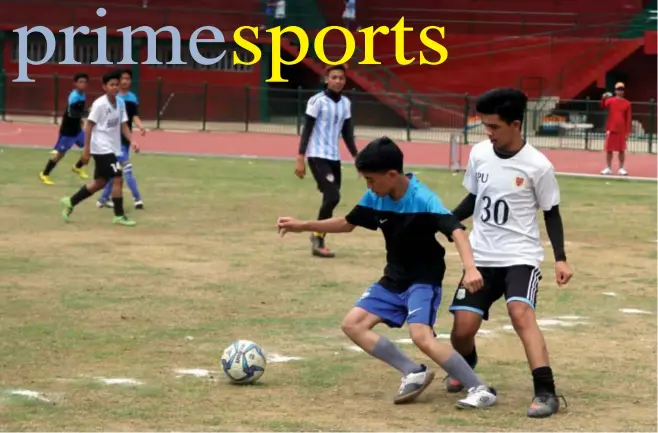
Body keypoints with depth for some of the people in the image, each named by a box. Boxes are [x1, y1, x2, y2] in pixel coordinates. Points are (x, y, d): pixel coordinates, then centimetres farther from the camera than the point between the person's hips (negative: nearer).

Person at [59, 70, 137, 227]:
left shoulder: (120, 103, 6)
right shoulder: (100, 104, -15)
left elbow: (123, 125, 10)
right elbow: (88, 126, -13)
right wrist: (86, 149, -15)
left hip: (112, 148, 8)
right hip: (102, 148, -8)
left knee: (100, 182, 14)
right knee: (118, 179, -11)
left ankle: (70, 202, 27)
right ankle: (119, 216, -3)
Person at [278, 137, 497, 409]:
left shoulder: (423, 199, -25)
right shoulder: (375, 198, -5)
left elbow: (456, 231, -36)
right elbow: (347, 224, 13)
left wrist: (470, 268, -53)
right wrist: (302, 226, 7)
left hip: (424, 279, -8)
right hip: (394, 279, 8)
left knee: (421, 336, -28)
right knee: (353, 324, -1)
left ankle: (480, 390, -21)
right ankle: (414, 374, 0)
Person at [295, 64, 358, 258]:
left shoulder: (346, 103, 8)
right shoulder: (317, 101, -10)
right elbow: (307, 129, -10)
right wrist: (300, 158, -14)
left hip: (334, 157, 7)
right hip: (318, 156, -7)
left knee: (331, 199, 5)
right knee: (332, 197, -17)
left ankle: (318, 236, 19)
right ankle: (318, 240, -6)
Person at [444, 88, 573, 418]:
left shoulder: (537, 165, -12)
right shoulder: (479, 154, -1)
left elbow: (551, 213, -1)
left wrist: (560, 258, -8)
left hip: (520, 256, -4)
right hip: (481, 256, 4)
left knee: (520, 313, -30)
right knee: (462, 328, -3)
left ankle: (546, 392, -28)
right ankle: (466, 366, 33)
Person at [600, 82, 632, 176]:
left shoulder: (627, 103, 3)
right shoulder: (610, 101, 1)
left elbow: (628, 119, 4)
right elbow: (603, 106, -18)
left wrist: (627, 132, -1)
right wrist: (603, 98, -38)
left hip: (622, 131, 0)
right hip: (611, 129, 0)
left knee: (621, 150, 3)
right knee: (609, 149, 3)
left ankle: (621, 169, 10)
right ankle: (608, 168, 11)